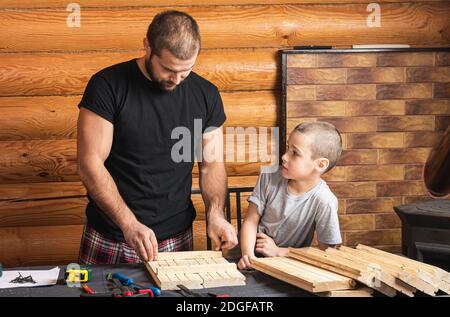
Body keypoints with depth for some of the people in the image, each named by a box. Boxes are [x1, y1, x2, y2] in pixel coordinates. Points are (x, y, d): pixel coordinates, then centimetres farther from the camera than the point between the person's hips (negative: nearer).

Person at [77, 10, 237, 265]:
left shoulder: (206, 95, -1)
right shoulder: (108, 86, -12)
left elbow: (212, 163, 6)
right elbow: (90, 165, -15)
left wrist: (215, 214, -12)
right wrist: (129, 224, -23)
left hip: (176, 240, 3)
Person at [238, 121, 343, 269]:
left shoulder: (324, 203, -18)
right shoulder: (268, 180, -8)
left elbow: (326, 251, -12)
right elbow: (251, 221, -5)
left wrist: (278, 252, -13)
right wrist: (247, 254, -23)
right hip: (255, 254, 2)